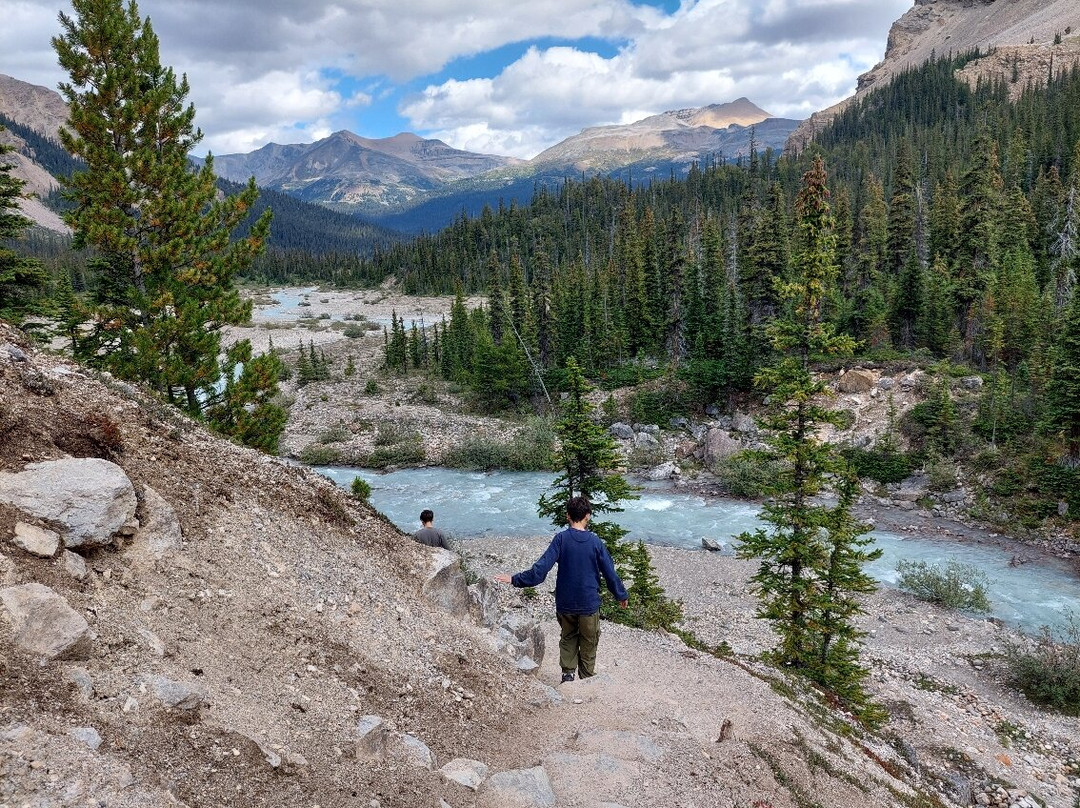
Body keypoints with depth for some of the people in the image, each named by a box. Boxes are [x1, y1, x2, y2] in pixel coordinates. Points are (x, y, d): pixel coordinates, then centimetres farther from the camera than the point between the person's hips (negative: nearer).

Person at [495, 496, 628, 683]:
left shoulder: (561, 539, -11)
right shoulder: (595, 541, -9)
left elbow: (541, 568, -16)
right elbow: (610, 572, -3)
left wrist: (515, 579, -9)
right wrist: (621, 595, 12)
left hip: (565, 603, 1)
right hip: (589, 604, -1)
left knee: (567, 638, 21)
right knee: (589, 643, 16)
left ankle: (567, 673, 11)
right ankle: (587, 679, 20)